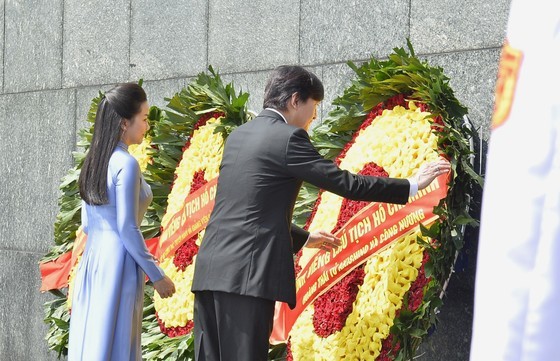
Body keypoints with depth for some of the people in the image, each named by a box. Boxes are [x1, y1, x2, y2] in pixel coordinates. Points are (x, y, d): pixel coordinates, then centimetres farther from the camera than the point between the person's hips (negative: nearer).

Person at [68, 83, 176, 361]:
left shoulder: (93, 161, 11)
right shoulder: (126, 164, -13)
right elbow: (127, 228, -15)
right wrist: (156, 275, -9)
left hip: (92, 259, 8)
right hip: (117, 264, -8)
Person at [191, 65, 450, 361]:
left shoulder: (238, 136, 19)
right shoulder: (288, 137, -6)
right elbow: (346, 183, -7)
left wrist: (303, 238, 39)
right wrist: (412, 185, 4)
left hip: (209, 270, 8)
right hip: (247, 273, -8)